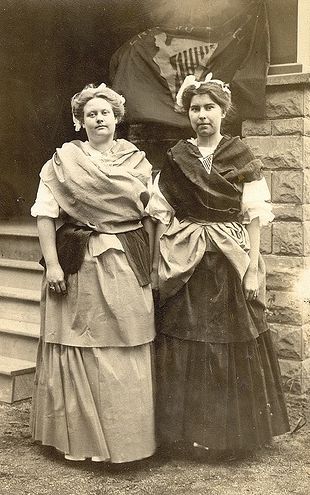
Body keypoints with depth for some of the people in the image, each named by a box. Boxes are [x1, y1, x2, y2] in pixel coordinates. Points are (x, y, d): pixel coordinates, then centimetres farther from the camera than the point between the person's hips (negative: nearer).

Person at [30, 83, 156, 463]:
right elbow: (45, 213, -5)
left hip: (128, 266, 3)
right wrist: (52, 263, -14)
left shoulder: (137, 161, 10)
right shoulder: (64, 159, 1)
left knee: (127, 352, 7)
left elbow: (149, 215, 12)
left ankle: (128, 433, 21)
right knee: (81, 349, 4)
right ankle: (81, 436, 18)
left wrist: (150, 263, 7)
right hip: (80, 266, -2)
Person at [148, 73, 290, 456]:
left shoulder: (243, 159, 3)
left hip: (231, 264, -1)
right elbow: (162, 218, 6)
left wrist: (253, 268, -7)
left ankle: (232, 431, 20)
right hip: (185, 265, 1)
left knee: (233, 347, 5)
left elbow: (253, 218, -1)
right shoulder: (175, 161, 6)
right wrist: (158, 267, 0)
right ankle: (190, 429, 17)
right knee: (185, 348, 3)